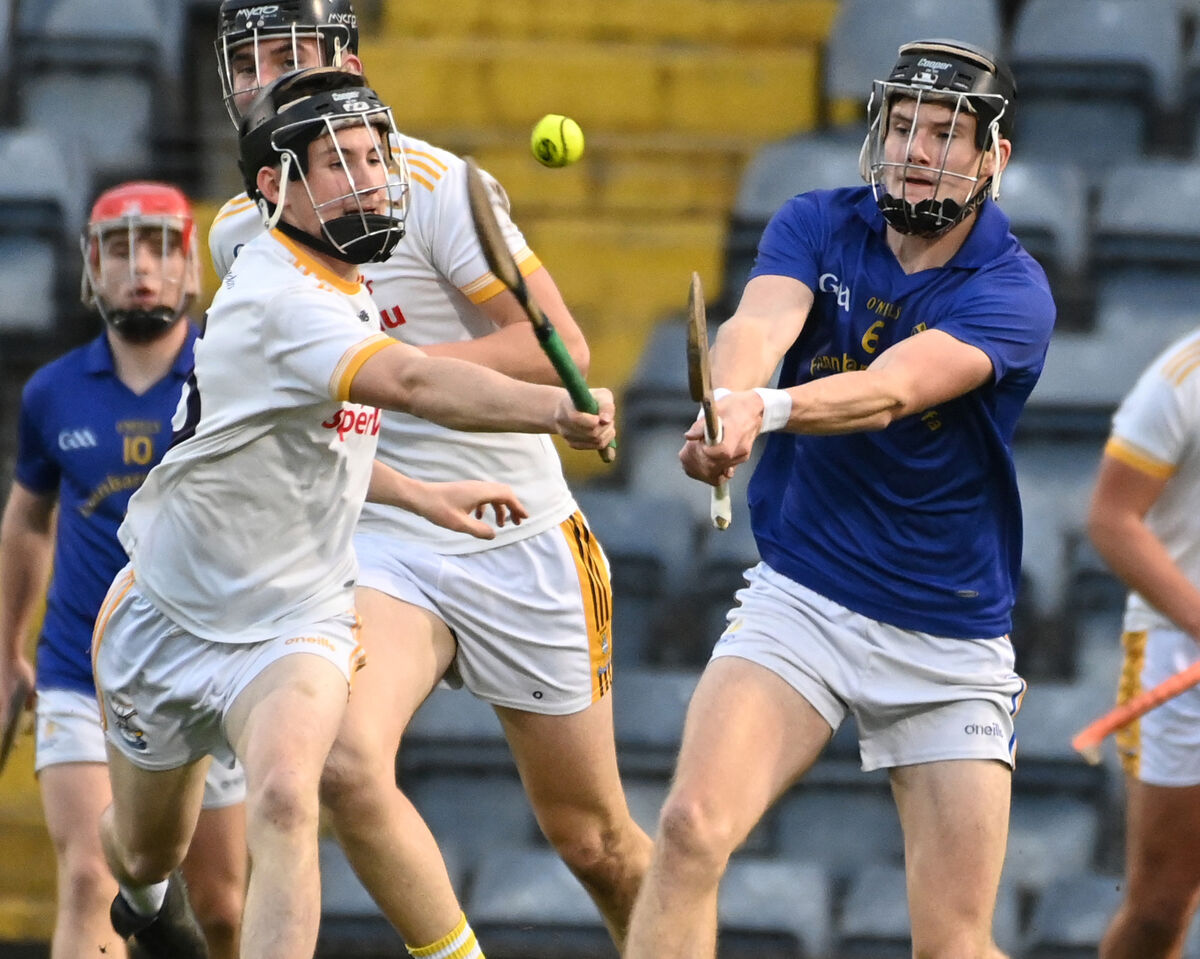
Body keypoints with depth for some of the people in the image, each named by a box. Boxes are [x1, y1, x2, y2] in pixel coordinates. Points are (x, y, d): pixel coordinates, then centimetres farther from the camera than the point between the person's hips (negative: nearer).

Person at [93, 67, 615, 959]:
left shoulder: (347, 292, 2)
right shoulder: (275, 300, -26)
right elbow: (414, 384, -43)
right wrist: (559, 409, -55)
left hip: (293, 622, 4)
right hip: (170, 615, -4)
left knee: (284, 799, -27)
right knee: (146, 848, 17)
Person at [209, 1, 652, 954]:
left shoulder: (433, 185, -14)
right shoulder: (239, 232, 5)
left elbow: (558, 347, -20)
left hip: (521, 542, -3)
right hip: (379, 544, 3)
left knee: (593, 839, 8)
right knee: (348, 765, -27)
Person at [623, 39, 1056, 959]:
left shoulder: (1011, 293, -12)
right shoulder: (818, 226, -2)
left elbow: (890, 390, -30)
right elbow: (760, 323, -23)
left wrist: (768, 408, -50)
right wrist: (727, 403, -47)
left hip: (952, 642, -2)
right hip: (800, 598, 2)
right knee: (693, 827, -22)